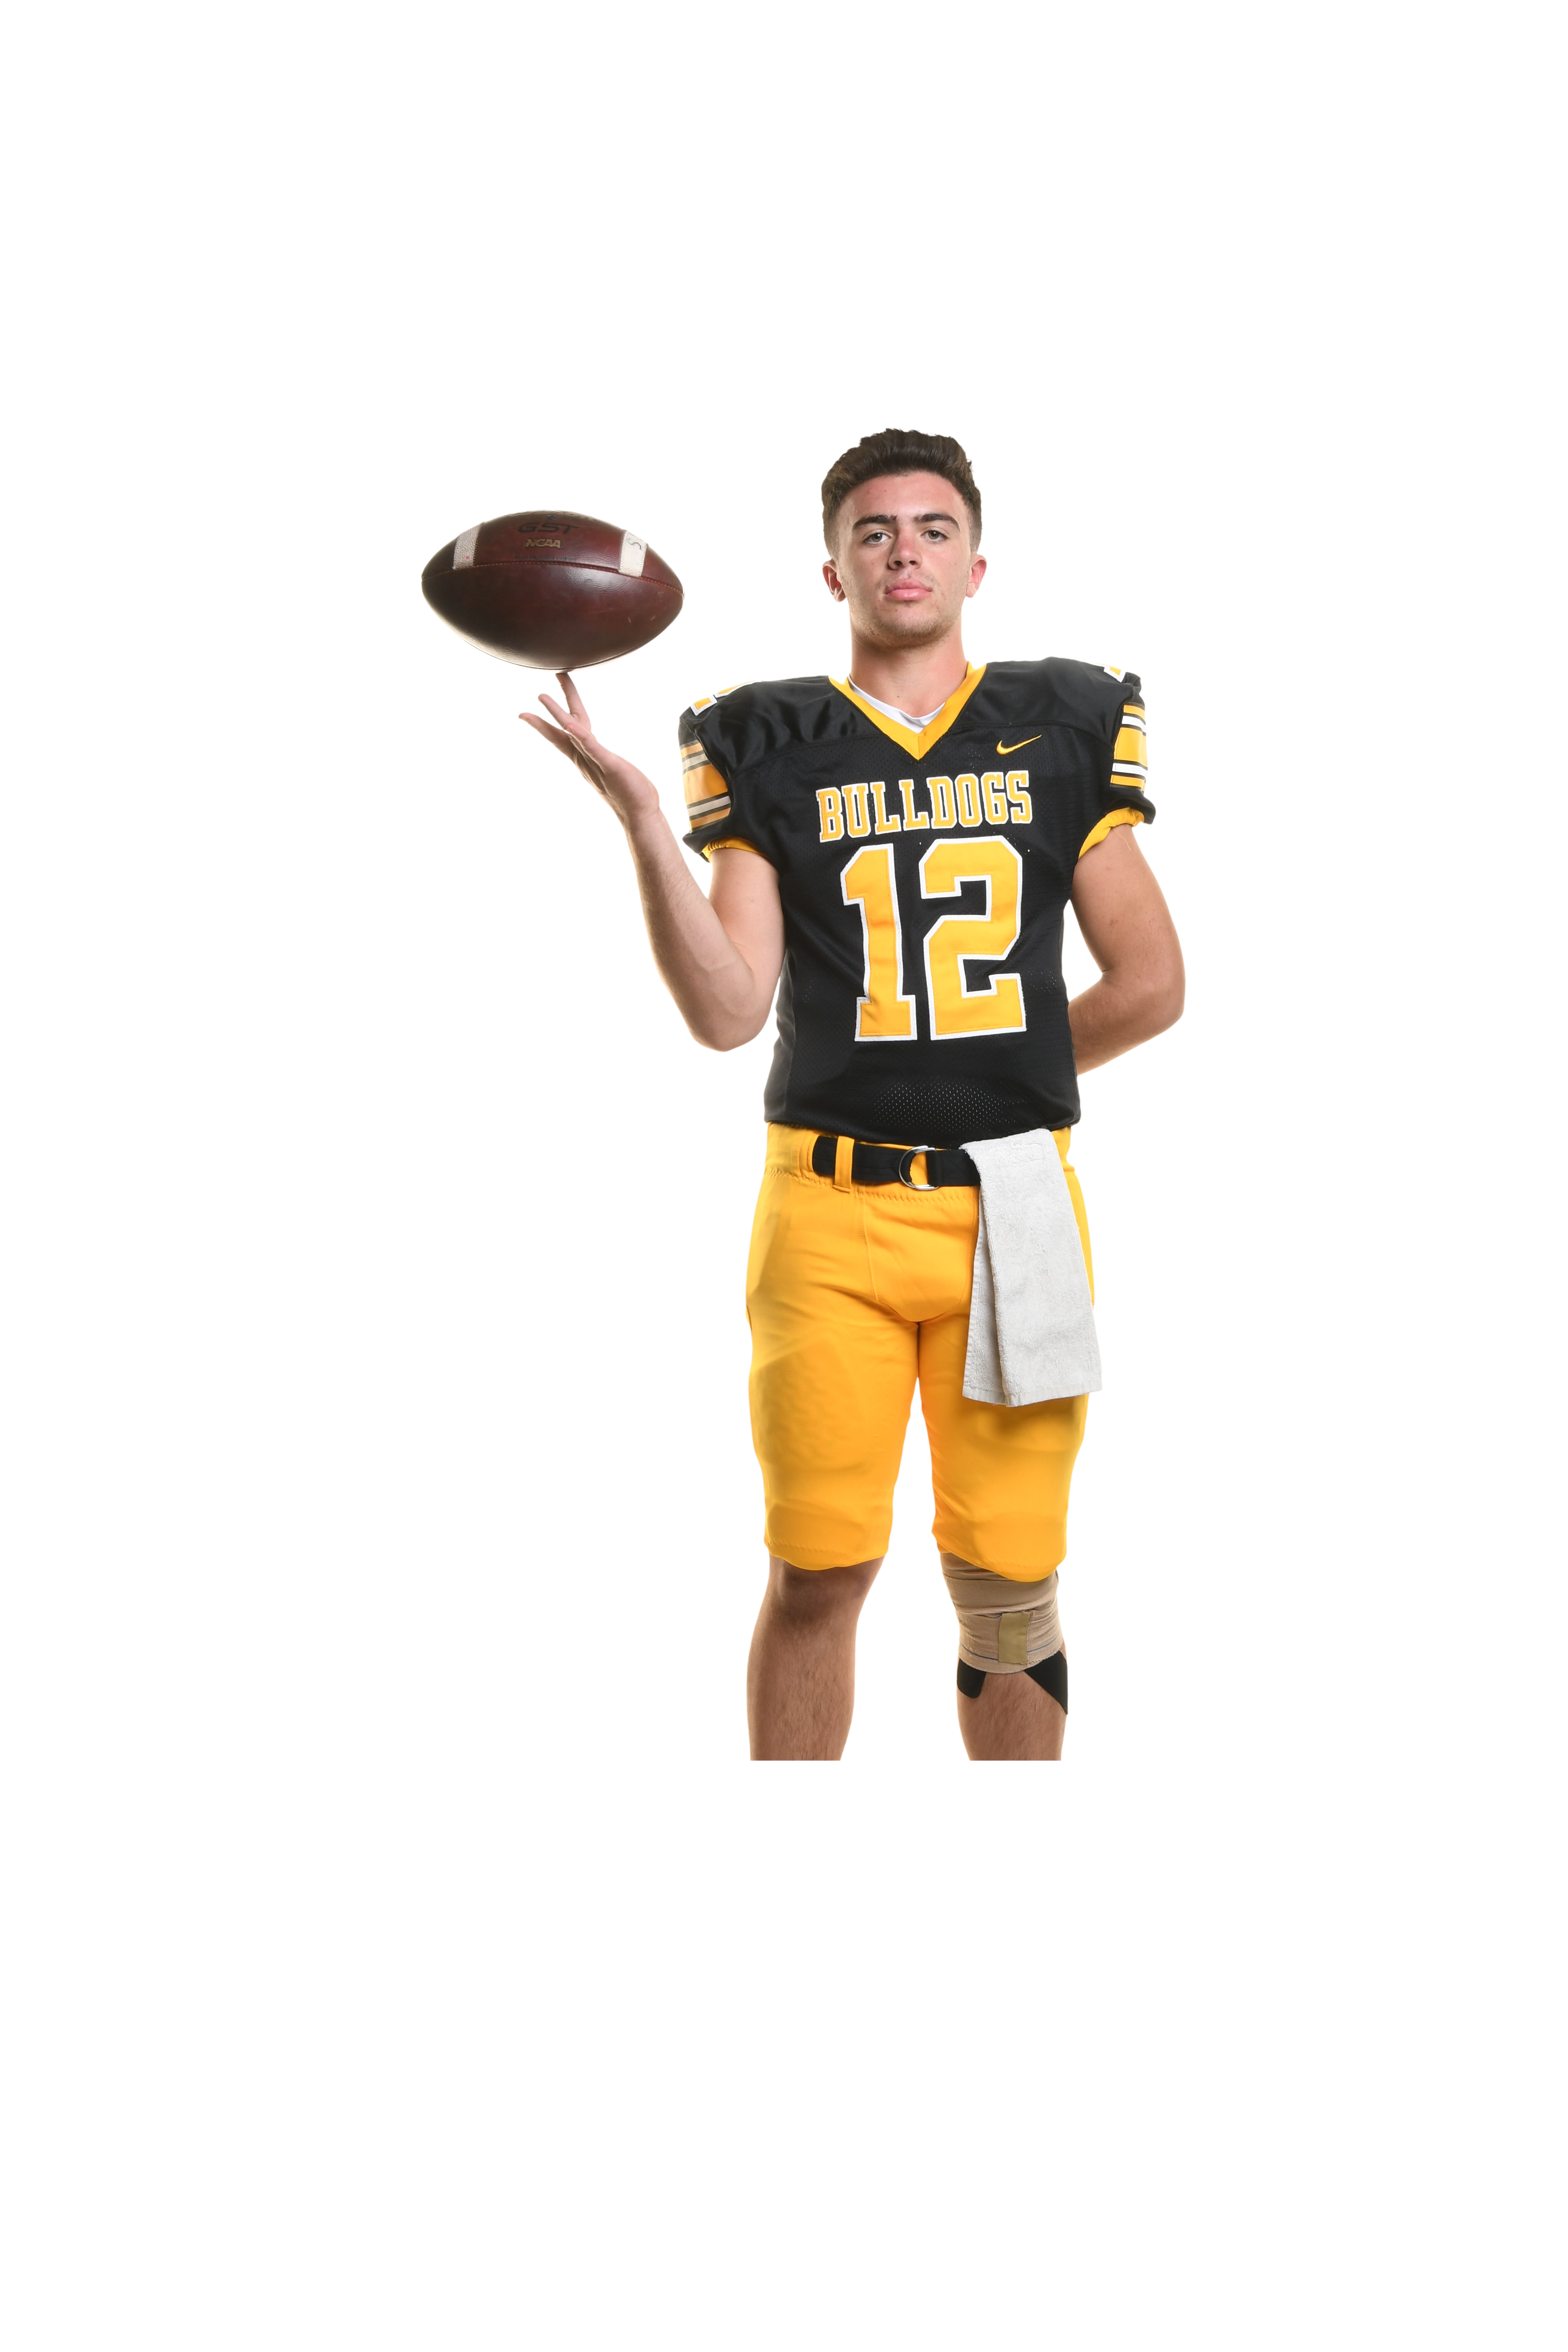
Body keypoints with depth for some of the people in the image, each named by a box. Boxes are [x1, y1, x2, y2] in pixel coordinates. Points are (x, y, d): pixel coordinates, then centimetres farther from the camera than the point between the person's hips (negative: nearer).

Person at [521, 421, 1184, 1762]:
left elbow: (1150, 985, 11)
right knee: (818, 1573, -1)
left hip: (1013, 1205, 1)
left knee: (1008, 1589, 2)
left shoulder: (1063, 727, 10)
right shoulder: (770, 749, 6)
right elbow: (728, 1014, -4)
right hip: (831, 1210, -1)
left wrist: (991, 1078, 9)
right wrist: (641, 819, -12)